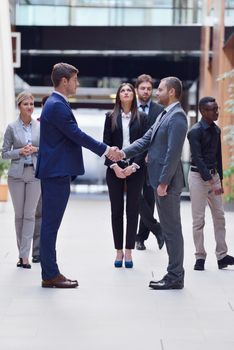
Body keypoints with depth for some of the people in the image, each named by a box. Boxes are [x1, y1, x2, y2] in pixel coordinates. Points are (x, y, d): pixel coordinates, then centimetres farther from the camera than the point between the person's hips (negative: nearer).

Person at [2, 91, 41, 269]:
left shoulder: (40, 126, 3)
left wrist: (36, 149, -9)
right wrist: (20, 152, -13)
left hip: (35, 173, 0)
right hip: (17, 174, 0)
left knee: (29, 214, -3)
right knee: (19, 214, 5)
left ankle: (24, 255, -2)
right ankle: (22, 252, 17)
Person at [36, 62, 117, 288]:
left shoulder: (56, 104, 17)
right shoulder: (57, 105, -16)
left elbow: (72, 135, 20)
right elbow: (77, 135, -17)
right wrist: (105, 150, -8)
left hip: (56, 172, 10)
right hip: (57, 172, -10)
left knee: (50, 224, 11)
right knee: (50, 224, -5)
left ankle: (50, 273, 16)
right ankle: (50, 276, -1)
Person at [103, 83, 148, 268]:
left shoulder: (142, 118, 4)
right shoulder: (111, 117, 6)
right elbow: (106, 144, 2)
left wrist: (134, 166, -11)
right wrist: (114, 166, -10)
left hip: (135, 169, -1)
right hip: (115, 169, 1)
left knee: (133, 210, 1)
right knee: (116, 210, 3)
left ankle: (129, 251, 6)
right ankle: (119, 251, 10)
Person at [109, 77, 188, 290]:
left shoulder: (177, 116, -14)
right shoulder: (164, 115, 17)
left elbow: (173, 152, -20)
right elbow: (146, 140, 15)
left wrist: (163, 182, -21)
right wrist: (124, 153, 1)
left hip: (168, 182, -10)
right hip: (160, 180, 10)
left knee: (172, 229, -4)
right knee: (168, 229, 13)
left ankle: (175, 278, 2)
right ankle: (173, 274, 19)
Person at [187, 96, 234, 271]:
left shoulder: (216, 130, 8)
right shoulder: (195, 131, -14)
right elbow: (198, 158, -19)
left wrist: (220, 180, 13)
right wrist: (211, 182, -23)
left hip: (213, 174, 7)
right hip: (198, 176, -7)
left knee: (219, 216, 6)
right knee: (198, 219, -2)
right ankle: (200, 257, 6)